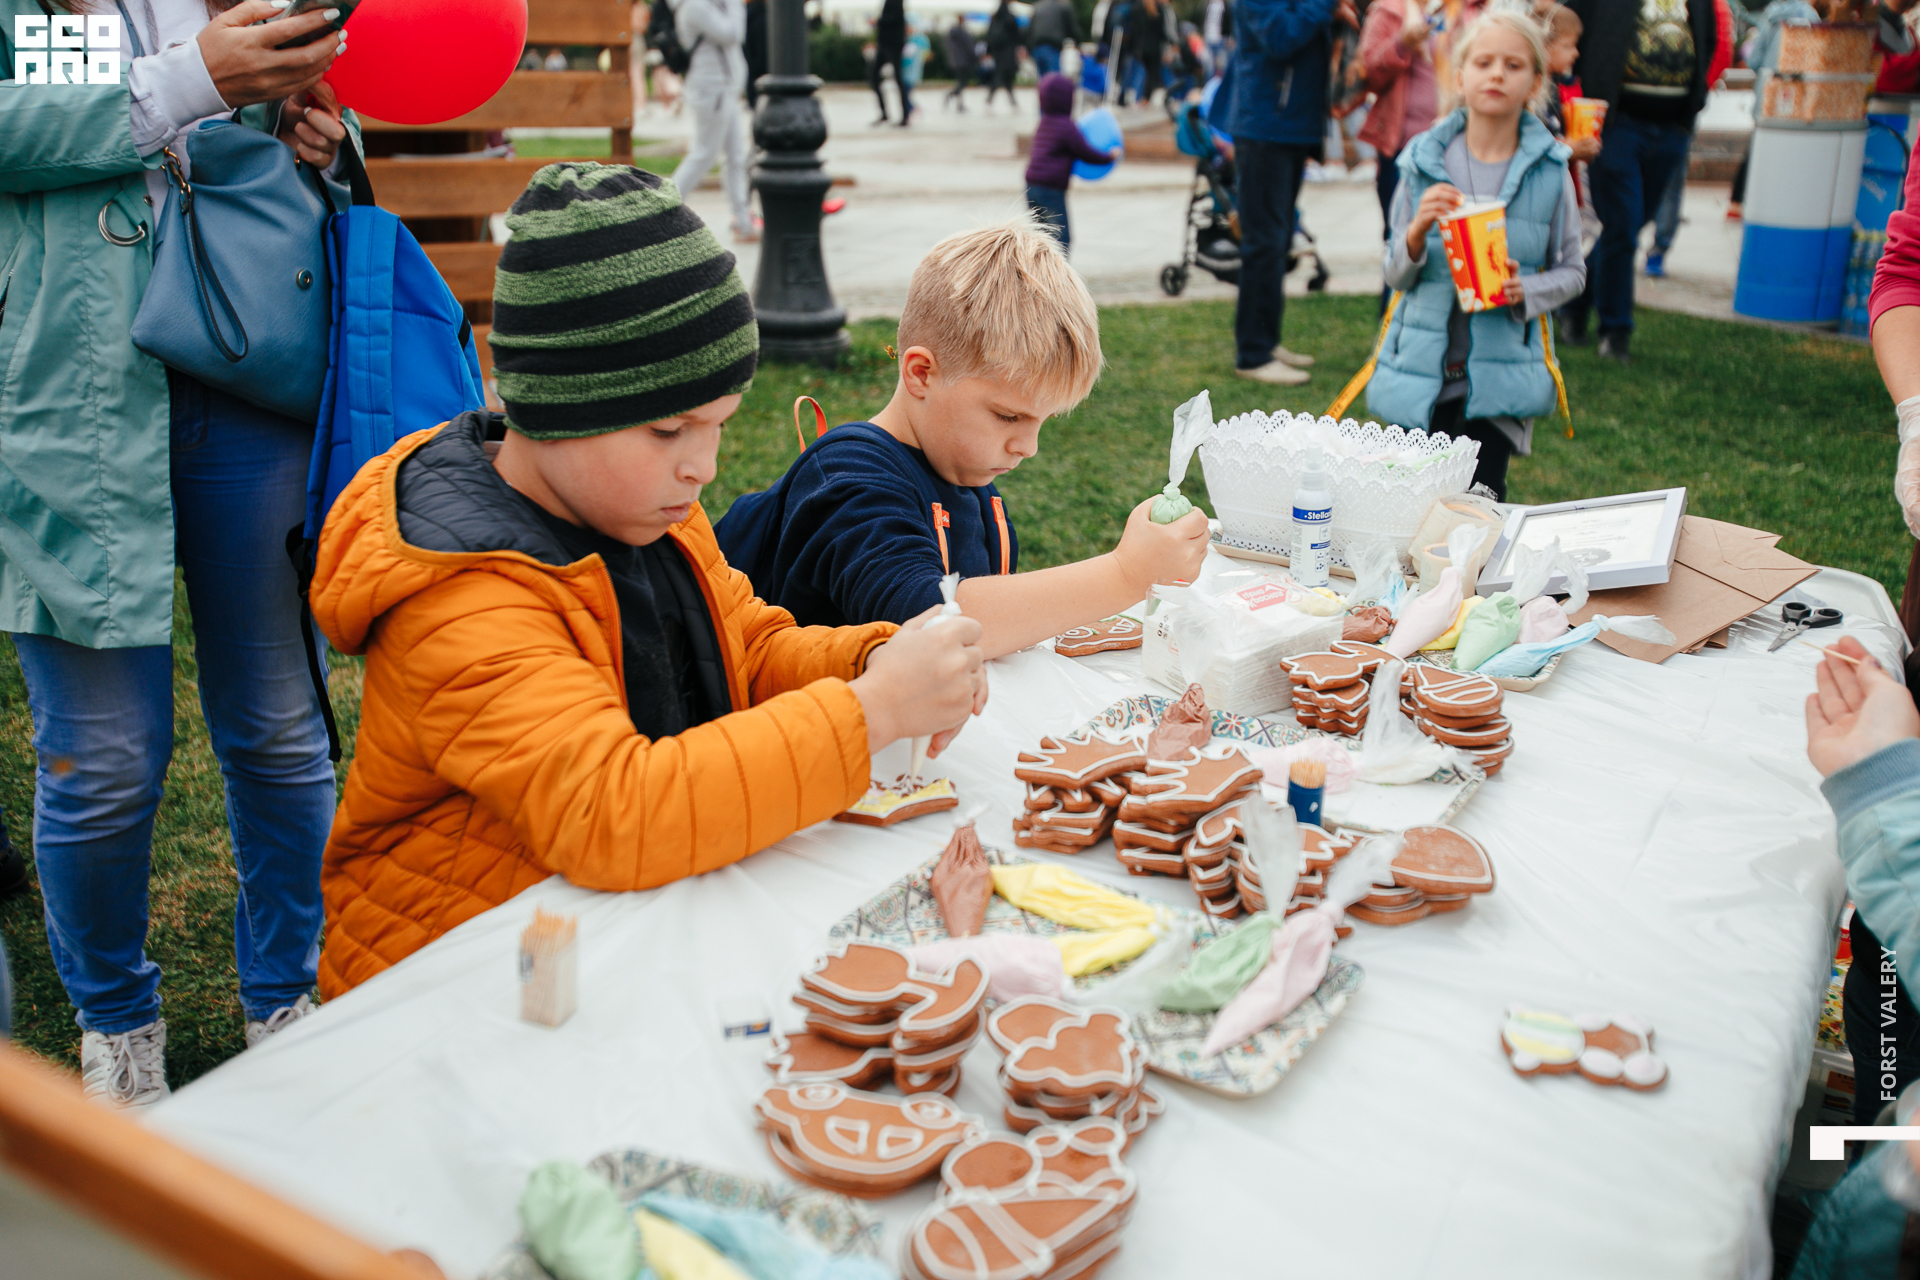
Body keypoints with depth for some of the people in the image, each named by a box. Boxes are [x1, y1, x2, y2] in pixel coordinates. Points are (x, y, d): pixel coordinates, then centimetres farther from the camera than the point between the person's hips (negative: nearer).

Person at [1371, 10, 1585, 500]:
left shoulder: (1549, 170, -1)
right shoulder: (1424, 161, -1)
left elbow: (1571, 270, 8)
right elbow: (1396, 276, 2)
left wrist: (1525, 290, -12)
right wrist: (1417, 232, -18)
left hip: (1500, 373, 0)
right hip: (1423, 370, 1)